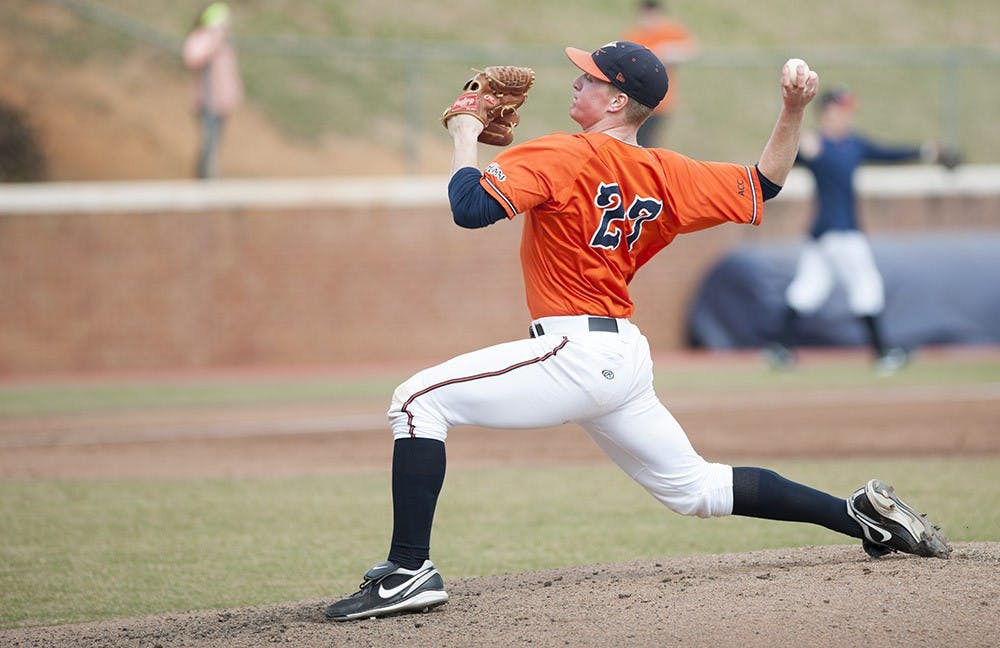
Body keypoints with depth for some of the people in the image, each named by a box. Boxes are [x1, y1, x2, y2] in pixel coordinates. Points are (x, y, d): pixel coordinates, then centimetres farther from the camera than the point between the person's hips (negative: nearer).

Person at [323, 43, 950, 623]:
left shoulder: (563, 156, -11)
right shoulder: (667, 174, 10)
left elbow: (471, 207, -20)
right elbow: (763, 186, 16)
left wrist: (465, 136, -3)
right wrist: (793, 111, 9)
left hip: (575, 353, -8)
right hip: (627, 358, 9)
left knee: (420, 401, -8)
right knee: (694, 488, 21)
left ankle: (410, 570, -17)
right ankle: (861, 514, 20)